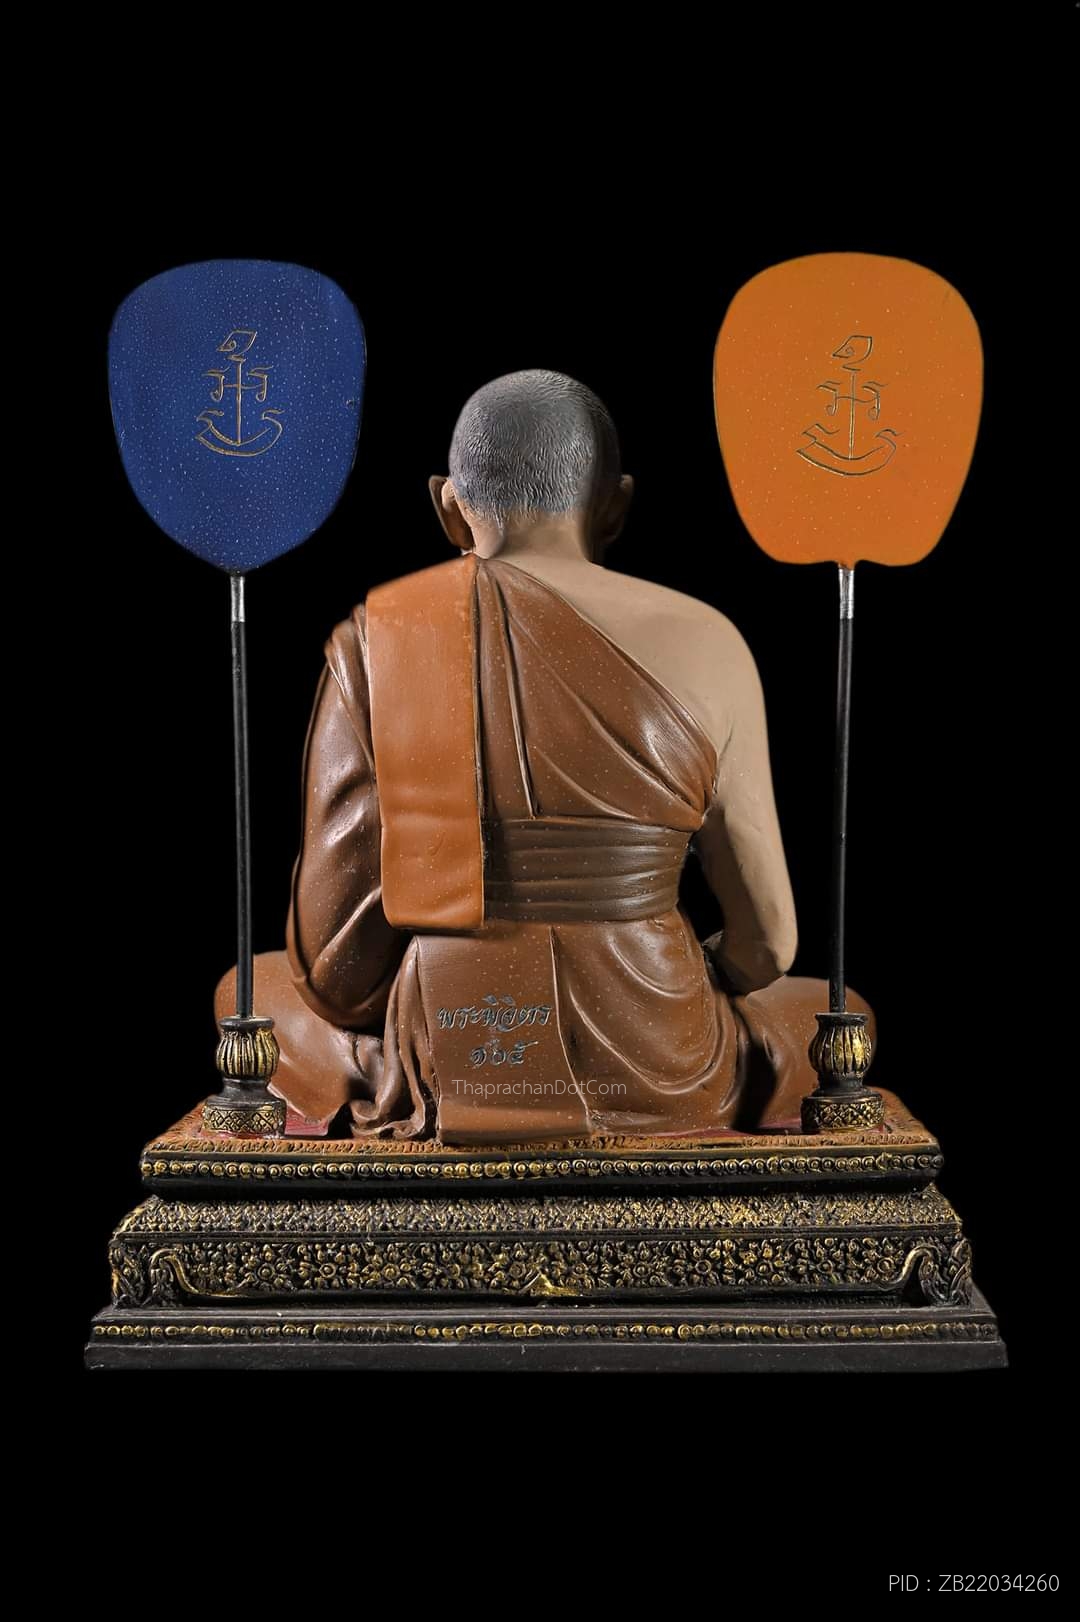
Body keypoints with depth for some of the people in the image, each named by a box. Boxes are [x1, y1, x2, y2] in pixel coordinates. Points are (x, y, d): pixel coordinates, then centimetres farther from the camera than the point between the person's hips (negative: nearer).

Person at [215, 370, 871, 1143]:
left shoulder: (374, 642, -4)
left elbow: (331, 944, -5)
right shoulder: (705, 646, -4)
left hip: (439, 1080, 1)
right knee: (833, 1015, 33)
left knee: (256, 988, 33)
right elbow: (765, 938, 0)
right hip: (661, 1086, 0)